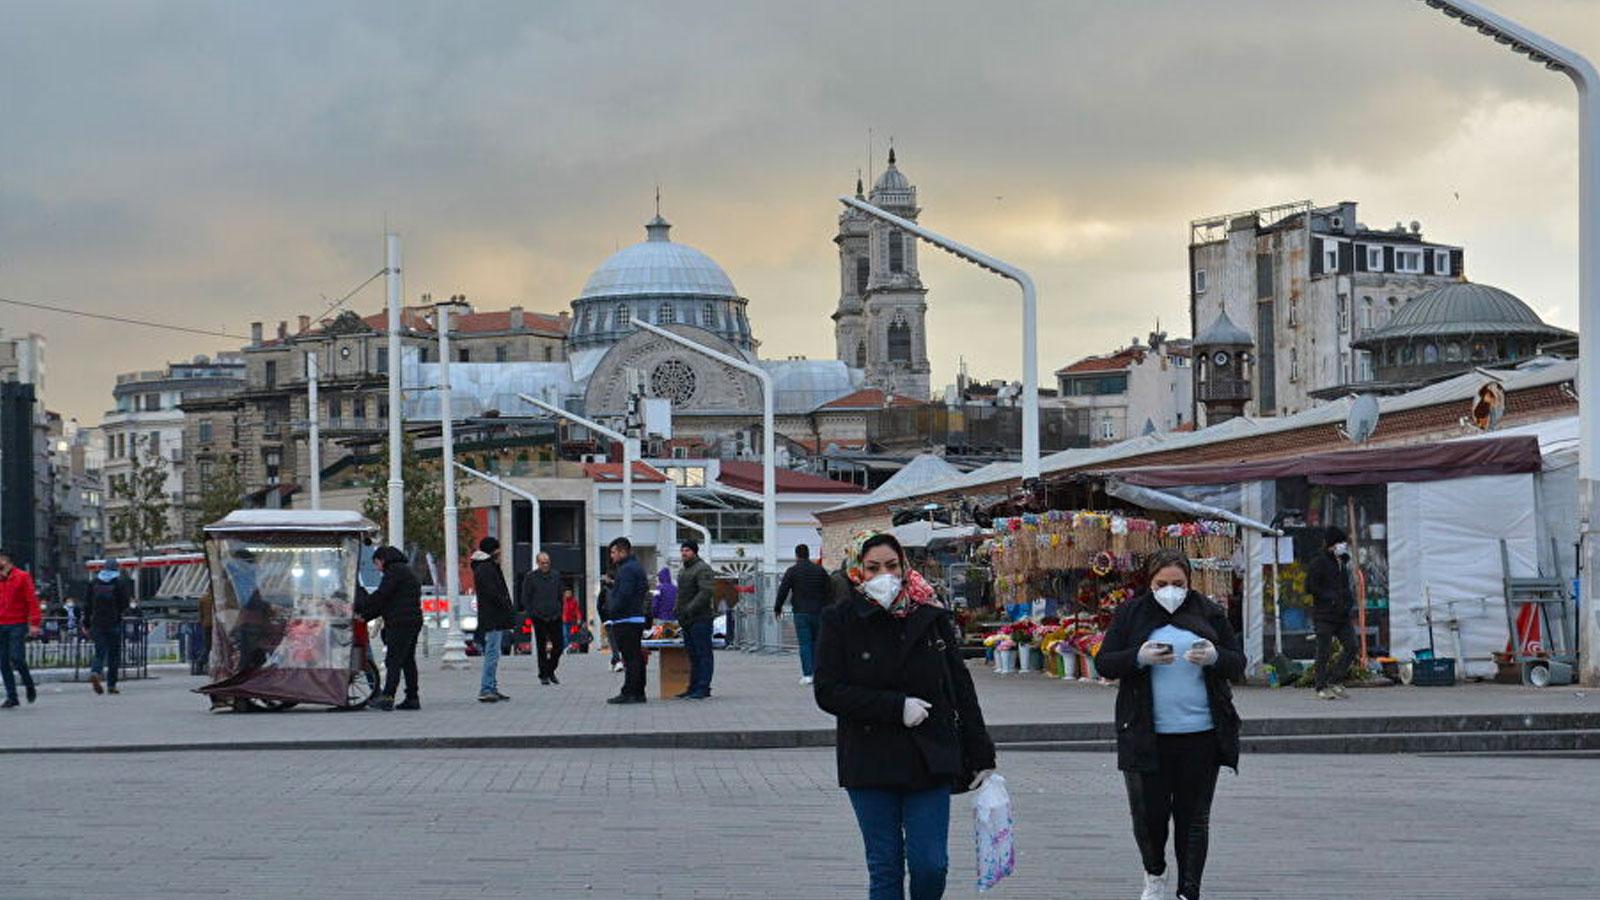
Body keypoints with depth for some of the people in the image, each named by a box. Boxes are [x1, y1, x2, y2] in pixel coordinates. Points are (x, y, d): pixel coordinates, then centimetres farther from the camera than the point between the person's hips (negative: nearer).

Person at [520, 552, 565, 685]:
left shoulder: (556, 575, 10)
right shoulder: (530, 577, -1)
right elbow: (526, 598, 0)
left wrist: (560, 611, 10)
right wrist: (530, 614, -7)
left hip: (555, 616, 3)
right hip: (539, 617, -3)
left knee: (559, 645, 0)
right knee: (541, 647, 2)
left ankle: (551, 670, 19)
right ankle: (543, 675, 9)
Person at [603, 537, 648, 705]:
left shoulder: (627, 569, -14)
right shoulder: (637, 567, 19)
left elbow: (623, 595, -22)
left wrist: (612, 613, -15)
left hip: (626, 620, -11)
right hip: (637, 618, 11)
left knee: (630, 658, -10)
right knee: (636, 657, 11)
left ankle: (629, 693, -11)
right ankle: (638, 692, 15)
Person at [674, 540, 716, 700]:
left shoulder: (703, 569, -10)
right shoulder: (684, 570, 22)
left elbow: (706, 592, -21)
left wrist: (690, 609, -23)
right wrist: (677, 609, 15)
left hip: (700, 619, -10)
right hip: (687, 620, 10)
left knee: (703, 654, -8)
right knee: (693, 655, 12)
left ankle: (703, 688, -9)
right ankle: (694, 687, 15)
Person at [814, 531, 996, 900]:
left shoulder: (931, 617, 4)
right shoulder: (840, 621, -1)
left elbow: (961, 688, 7)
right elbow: (828, 692, -8)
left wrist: (981, 757, 6)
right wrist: (896, 707, -15)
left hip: (930, 761, 1)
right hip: (871, 765, -1)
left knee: (931, 865, -4)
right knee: (884, 869, 3)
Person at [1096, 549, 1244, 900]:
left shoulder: (1209, 614, 5)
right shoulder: (1131, 614, 3)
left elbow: (1238, 663, 7)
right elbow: (1104, 663, 1)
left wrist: (1214, 657, -15)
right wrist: (1140, 657, -17)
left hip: (1201, 735, 1)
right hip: (1146, 735, 0)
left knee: (1193, 815, 4)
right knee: (1148, 812, 2)